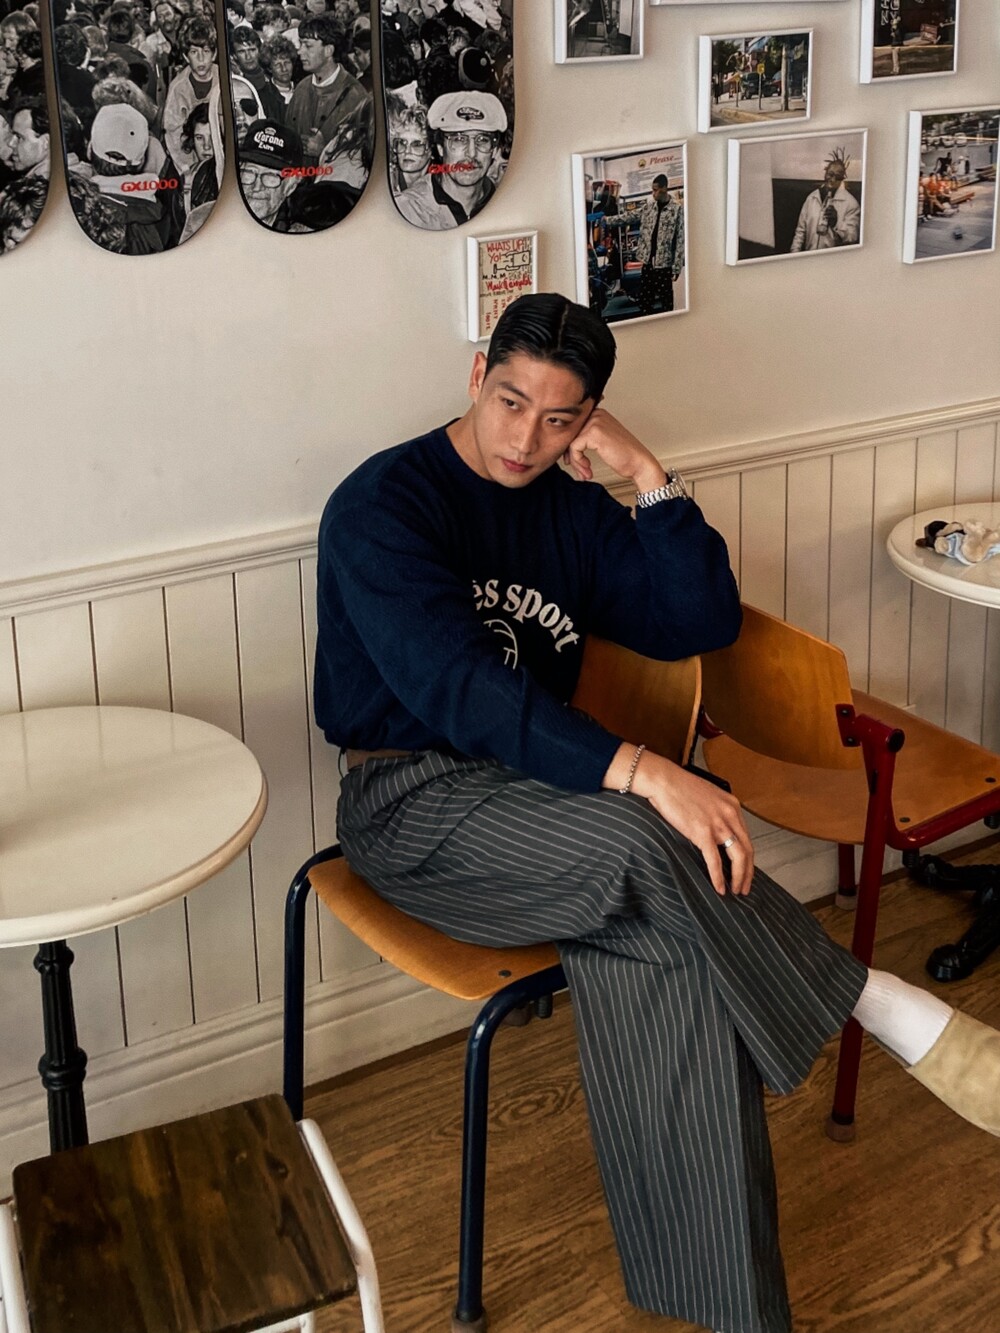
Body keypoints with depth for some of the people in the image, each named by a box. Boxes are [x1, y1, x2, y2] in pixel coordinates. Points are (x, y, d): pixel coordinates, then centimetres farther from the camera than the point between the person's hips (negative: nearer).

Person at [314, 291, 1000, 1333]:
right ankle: (897, 1017, -19)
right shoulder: (383, 504, -9)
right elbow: (458, 685, -24)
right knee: (644, 843, -34)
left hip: (541, 797, 5)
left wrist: (649, 476, -5)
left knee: (668, 955, -27)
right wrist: (639, 771, -33)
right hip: (411, 800, -5)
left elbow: (704, 622, 6)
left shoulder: (570, 511, 12)